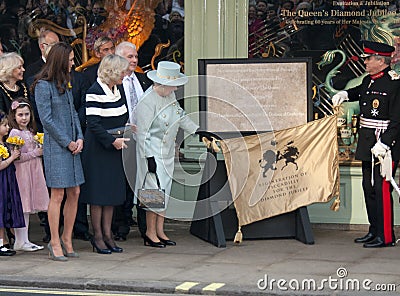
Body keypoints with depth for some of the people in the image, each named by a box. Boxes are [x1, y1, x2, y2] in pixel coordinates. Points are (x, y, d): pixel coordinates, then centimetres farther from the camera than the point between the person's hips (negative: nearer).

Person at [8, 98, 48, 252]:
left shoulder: (30, 132, 16)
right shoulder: (14, 133, -9)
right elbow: (16, 157, -16)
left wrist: (42, 151, 5)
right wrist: (35, 153, -15)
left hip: (33, 172, 8)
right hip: (21, 172, -8)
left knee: (27, 209, 9)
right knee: (21, 208, -6)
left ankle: (24, 240, 13)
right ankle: (20, 241, -3)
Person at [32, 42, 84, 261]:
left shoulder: (64, 83, 15)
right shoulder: (43, 85, -9)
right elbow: (47, 119, -12)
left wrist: (79, 138, 4)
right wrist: (67, 142, -10)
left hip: (72, 146, 8)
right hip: (55, 146, -8)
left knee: (74, 193, 6)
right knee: (58, 195, -6)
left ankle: (66, 239, 16)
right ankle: (55, 243, 2)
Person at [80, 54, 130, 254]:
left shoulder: (116, 90, 11)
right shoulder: (95, 92, -15)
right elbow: (93, 124, -20)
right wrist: (112, 140, -21)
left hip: (114, 149, 8)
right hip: (98, 149, -8)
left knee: (113, 191, 9)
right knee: (98, 192, -2)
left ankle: (107, 234, 15)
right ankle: (97, 236, 5)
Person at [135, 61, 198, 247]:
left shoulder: (169, 95, 6)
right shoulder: (147, 102, -20)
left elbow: (180, 116, 22)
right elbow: (142, 132, -18)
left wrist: (198, 131, 19)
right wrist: (149, 158, -19)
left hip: (167, 152, 9)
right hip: (153, 153, -9)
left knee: (165, 191, 11)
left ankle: (160, 231, 18)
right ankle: (150, 233, 6)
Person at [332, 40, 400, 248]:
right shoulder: (369, 80, 11)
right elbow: (360, 92, 37)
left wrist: (383, 144, -24)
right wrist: (345, 94, 19)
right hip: (367, 145, 9)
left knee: (382, 189, -7)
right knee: (369, 188, 14)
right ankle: (374, 231, 24)